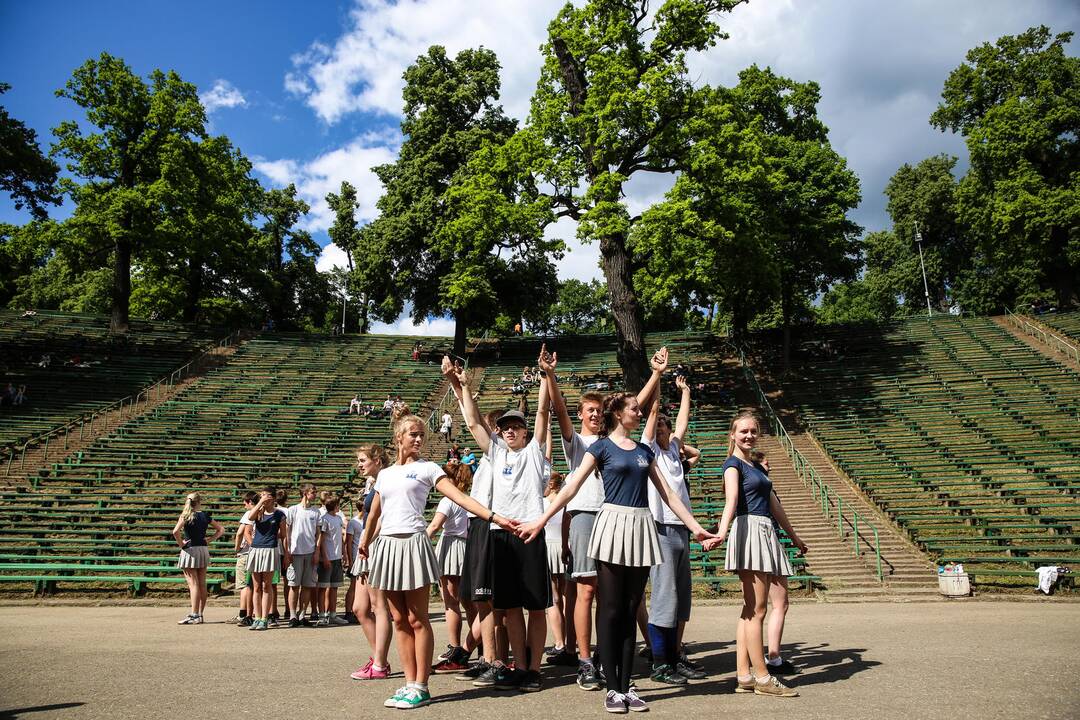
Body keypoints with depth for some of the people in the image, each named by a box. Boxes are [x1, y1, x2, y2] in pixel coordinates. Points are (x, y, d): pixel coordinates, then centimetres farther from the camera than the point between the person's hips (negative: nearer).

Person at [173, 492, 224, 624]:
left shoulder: (185, 516, -8)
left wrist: (180, 543, -10)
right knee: (202, 584, 8)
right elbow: (221, 529, 11)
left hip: (190, 550, -5)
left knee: (193, 584, -6)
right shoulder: (205, 516, 6)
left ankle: (194, 615, -8)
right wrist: (209, 540, 8)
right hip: (203, 549, 5)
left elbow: (175, 531, -24)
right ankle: (200, 614, 13)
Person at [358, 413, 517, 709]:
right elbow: (374, 513, 26)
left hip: (413, 543, -4)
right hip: (387, 545, 5)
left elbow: (459, 497, -8)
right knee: (400, 620, 6)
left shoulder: (427, 468, 2)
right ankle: (409, 683, 13)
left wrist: (494, 516, -19)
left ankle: (421, 687, 4)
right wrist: (365, 541, 35)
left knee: (417, 619, -2)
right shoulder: (384, 473, 15)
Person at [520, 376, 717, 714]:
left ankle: (627, 686, 13)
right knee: (609, 610, -1)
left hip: (641, 528, 5)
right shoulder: (601, 447, 1)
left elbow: (667, 492, 18)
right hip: (613, 525, -5)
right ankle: (613, 689, 5)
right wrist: (541, 520, -12)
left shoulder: (644, 450, 15)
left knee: (630, 611, 7)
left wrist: (695, 526, 15)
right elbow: (571, 487, -5)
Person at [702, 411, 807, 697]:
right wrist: (722, 533, -37)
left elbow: (773, 504, 29)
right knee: (756, 610, -5)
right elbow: (731, 500, -22)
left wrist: (794, 536, 34)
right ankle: (762, 678, 1)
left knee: (750, 610, 8)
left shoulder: (756, 466, 22)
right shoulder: (733, 463, -5)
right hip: (748, 530, -9)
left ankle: (743, 676, 12)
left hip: (765, 533, 9)